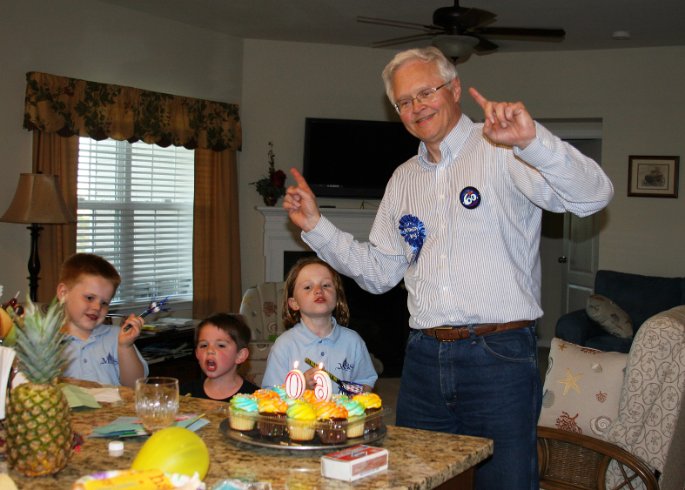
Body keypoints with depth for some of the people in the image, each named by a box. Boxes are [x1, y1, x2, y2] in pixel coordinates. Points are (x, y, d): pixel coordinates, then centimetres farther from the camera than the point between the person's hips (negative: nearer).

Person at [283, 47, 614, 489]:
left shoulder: (501, 151, -5)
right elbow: (380, 272, 18)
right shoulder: (404, 178, 16)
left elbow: (593, 196, -19)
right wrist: (316, 226, 9)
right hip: (424, 356, 6)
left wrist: (533, 141, -35)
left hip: (499, 356, -5)